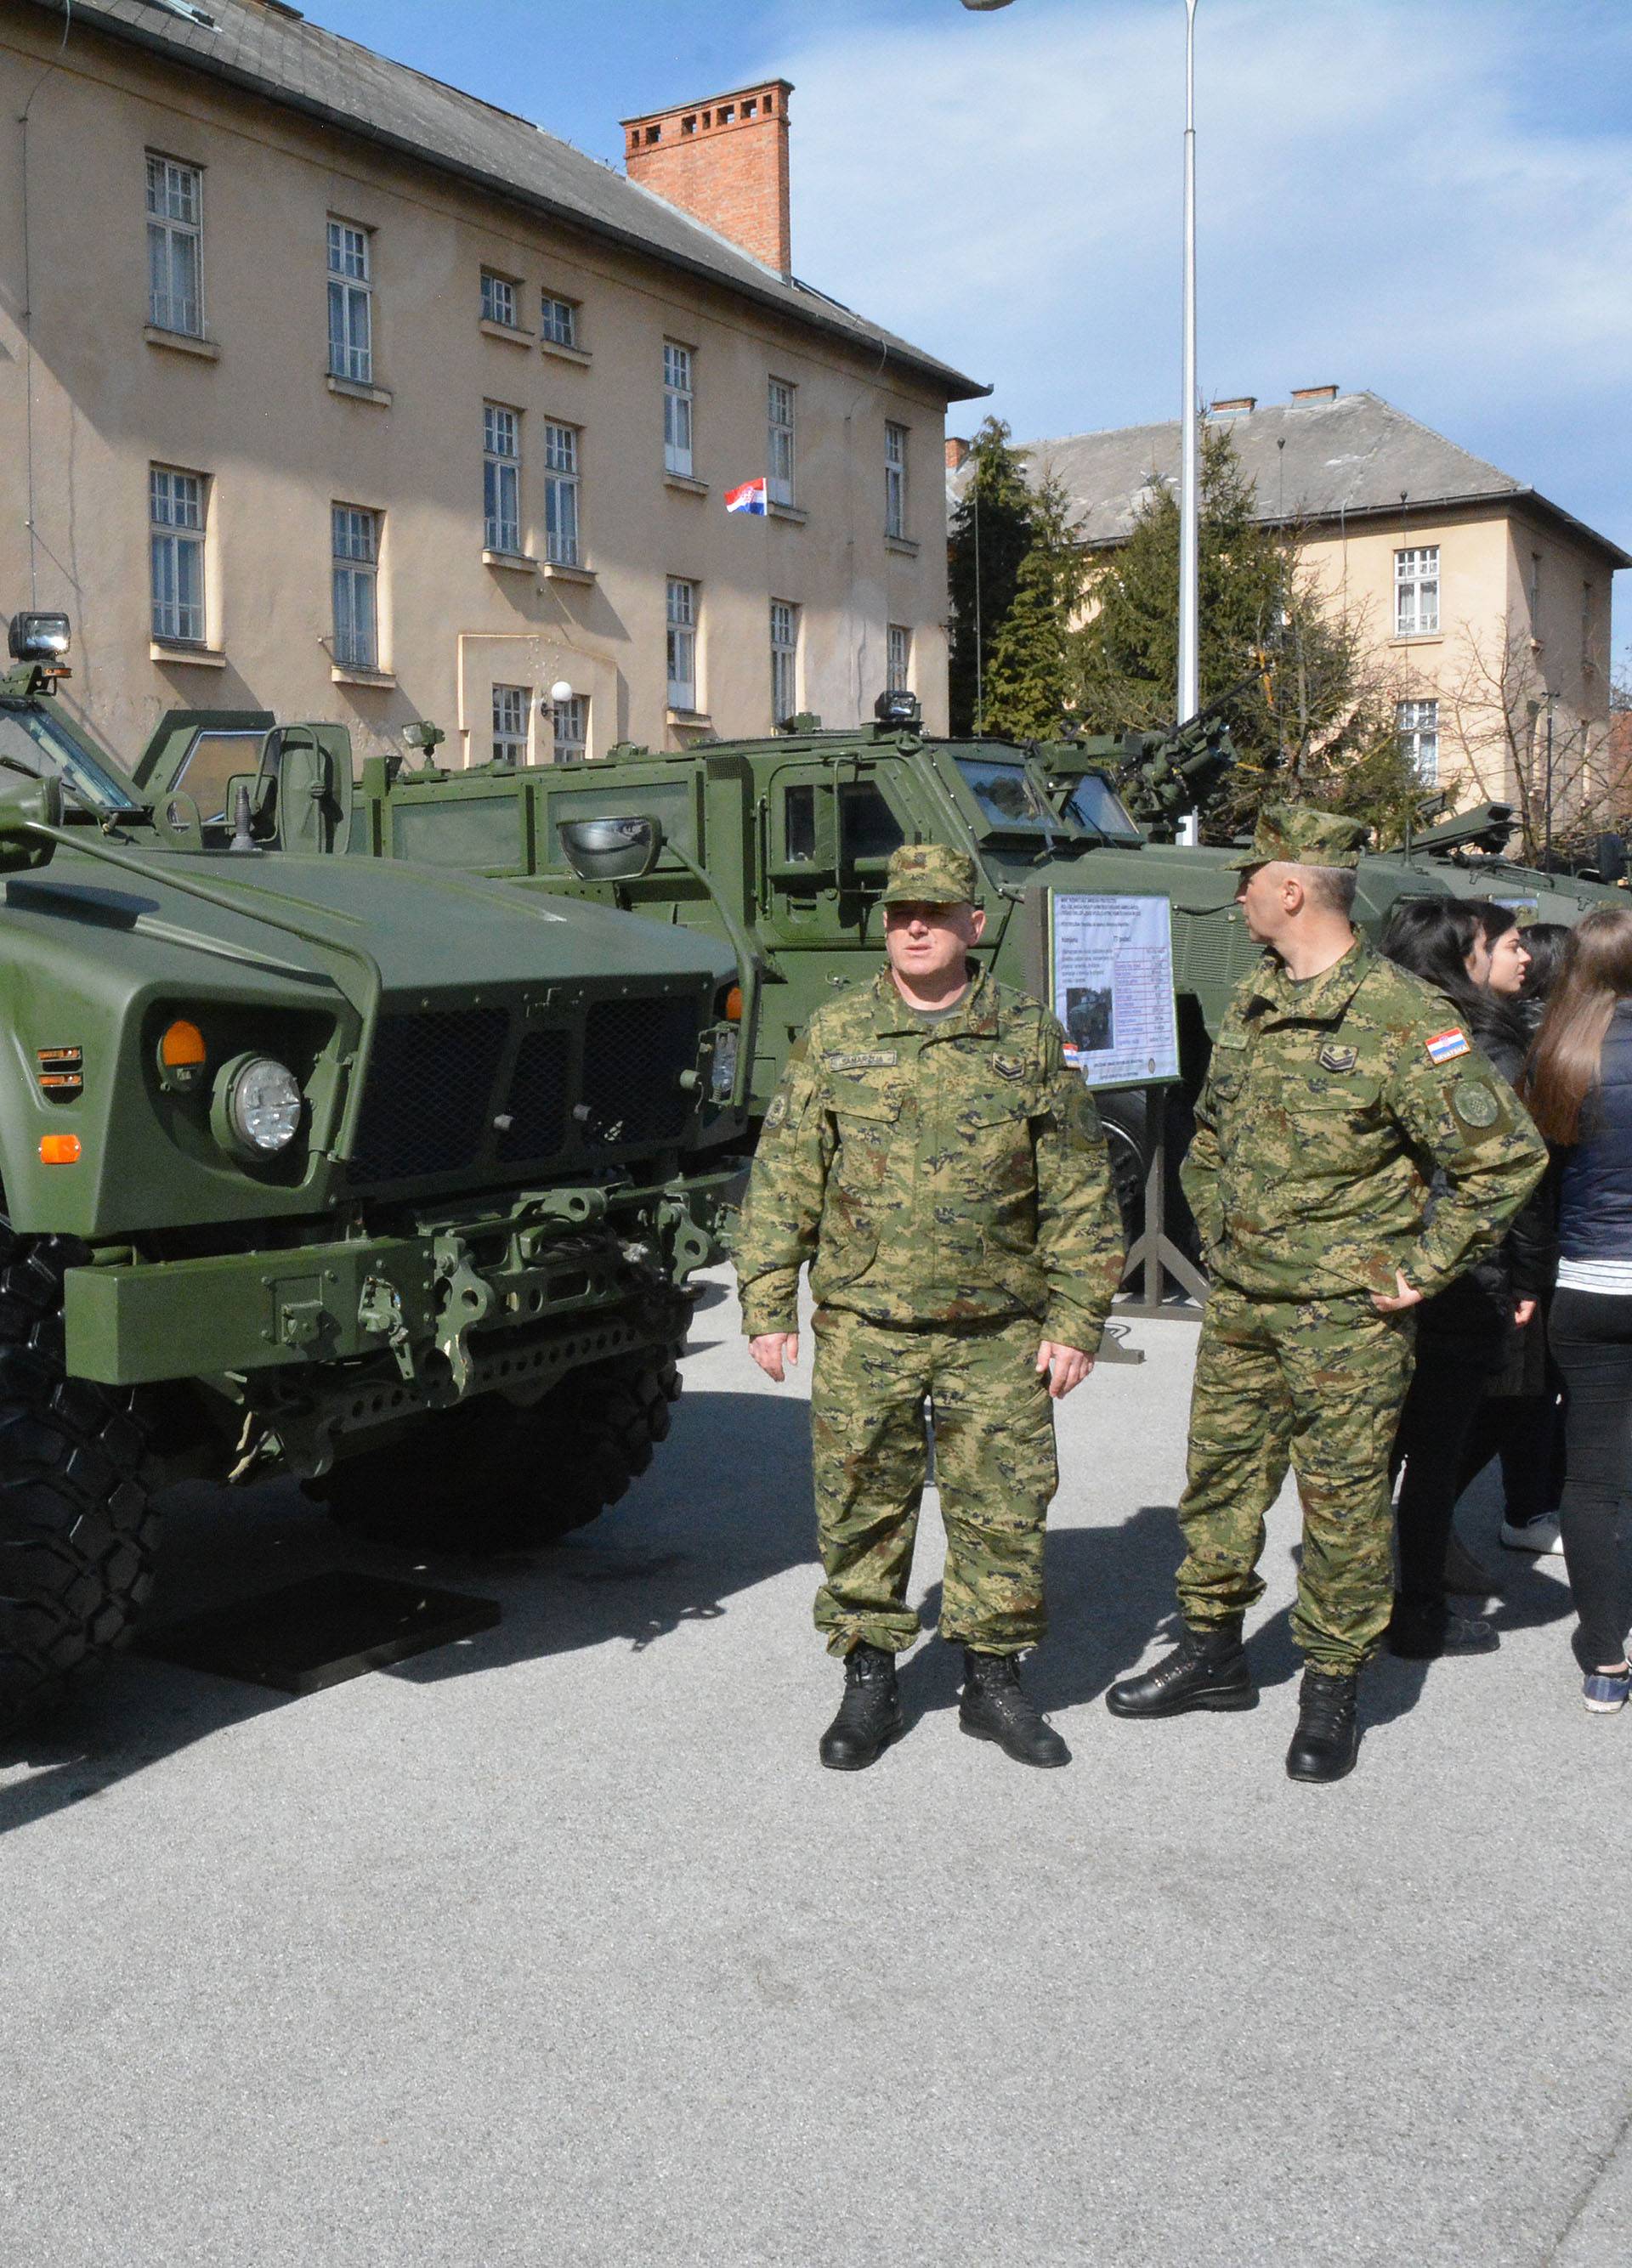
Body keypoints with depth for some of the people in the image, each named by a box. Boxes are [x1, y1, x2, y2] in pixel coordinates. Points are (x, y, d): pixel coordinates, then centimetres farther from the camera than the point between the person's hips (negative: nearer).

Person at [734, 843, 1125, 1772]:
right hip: (864, 1326, 0)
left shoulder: (1031, 1037, 2)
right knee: (862, 1509, 6)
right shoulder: (834, 1037, 3)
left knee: (1004, 1511, 7)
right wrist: (769, 1306, 0)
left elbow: (1081, 1193, 4)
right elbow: (783, 1181, 4)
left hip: (1000, 1332, 0)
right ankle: (870, 1678, 23)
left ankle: (995, 1679, 24)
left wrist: (1077, 1319, -1)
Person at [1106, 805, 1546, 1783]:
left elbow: (1509, 1155, -16)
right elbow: (1210, 1131, 23)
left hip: (1347, 1315, -7)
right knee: (1220, 1476, 15)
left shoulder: (1402, 1018, -16)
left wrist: (1421, 1270, -13)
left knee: (1344, 1503, 4)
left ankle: (1333, 1689, 20)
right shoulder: (1253, 1002, 8)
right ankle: (1214, 1653, 32)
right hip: (1240, 1300, 7)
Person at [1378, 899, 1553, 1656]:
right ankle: (1420, 1617, 14)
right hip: (1464, 1283, -7)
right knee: (1437, 1450, 3)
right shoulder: (1493, 1048, -14)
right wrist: (1529, 1280, -6)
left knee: (1385, 1442, 17)